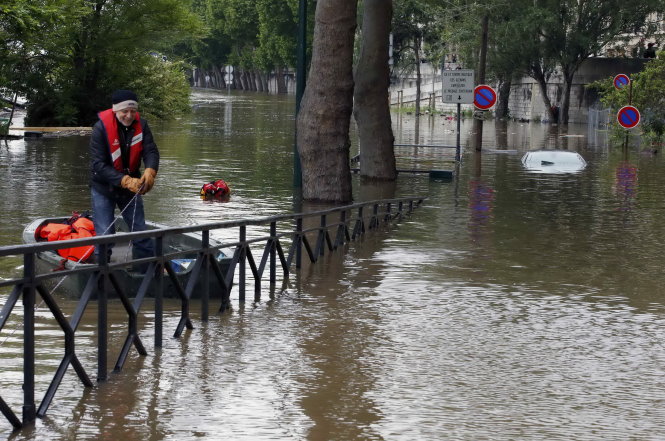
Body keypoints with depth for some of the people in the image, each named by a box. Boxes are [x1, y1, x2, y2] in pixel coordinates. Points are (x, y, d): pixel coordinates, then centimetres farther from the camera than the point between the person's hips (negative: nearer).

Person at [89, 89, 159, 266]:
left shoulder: (141, 125, -7)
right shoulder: (101, 128, -21)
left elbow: (151, 151, -16)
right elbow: (98, 165, -25)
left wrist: (150, 171, -39)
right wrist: (126, 181, -36)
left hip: (131, 185, 4)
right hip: (103, 187, -4)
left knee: (141, 234, 9)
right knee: (104, 236, -6)